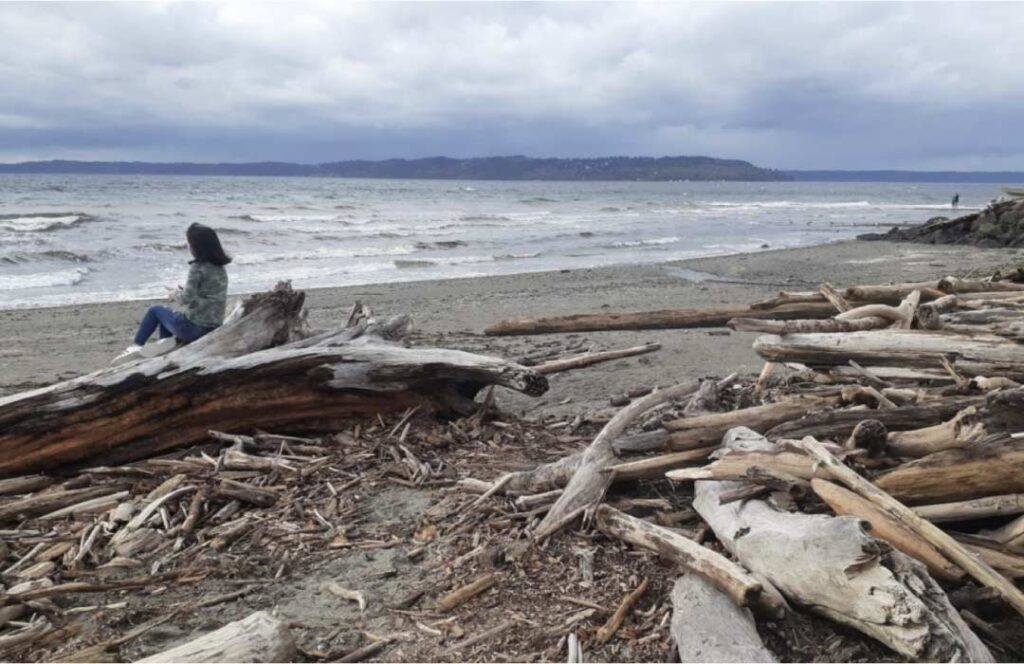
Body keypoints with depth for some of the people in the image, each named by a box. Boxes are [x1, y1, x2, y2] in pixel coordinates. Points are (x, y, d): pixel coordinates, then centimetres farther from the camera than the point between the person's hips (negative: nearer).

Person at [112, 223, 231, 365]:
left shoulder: (198, 268, -16)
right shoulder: (220, 268, 6)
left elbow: (186, 299, -18)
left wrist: (175, 294, 2)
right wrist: (181, 292, 11)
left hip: (194, 327, -7)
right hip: (213, 329, 7)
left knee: (156, 310, 18)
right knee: (164, 316, 30)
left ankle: (135, 347, 23)